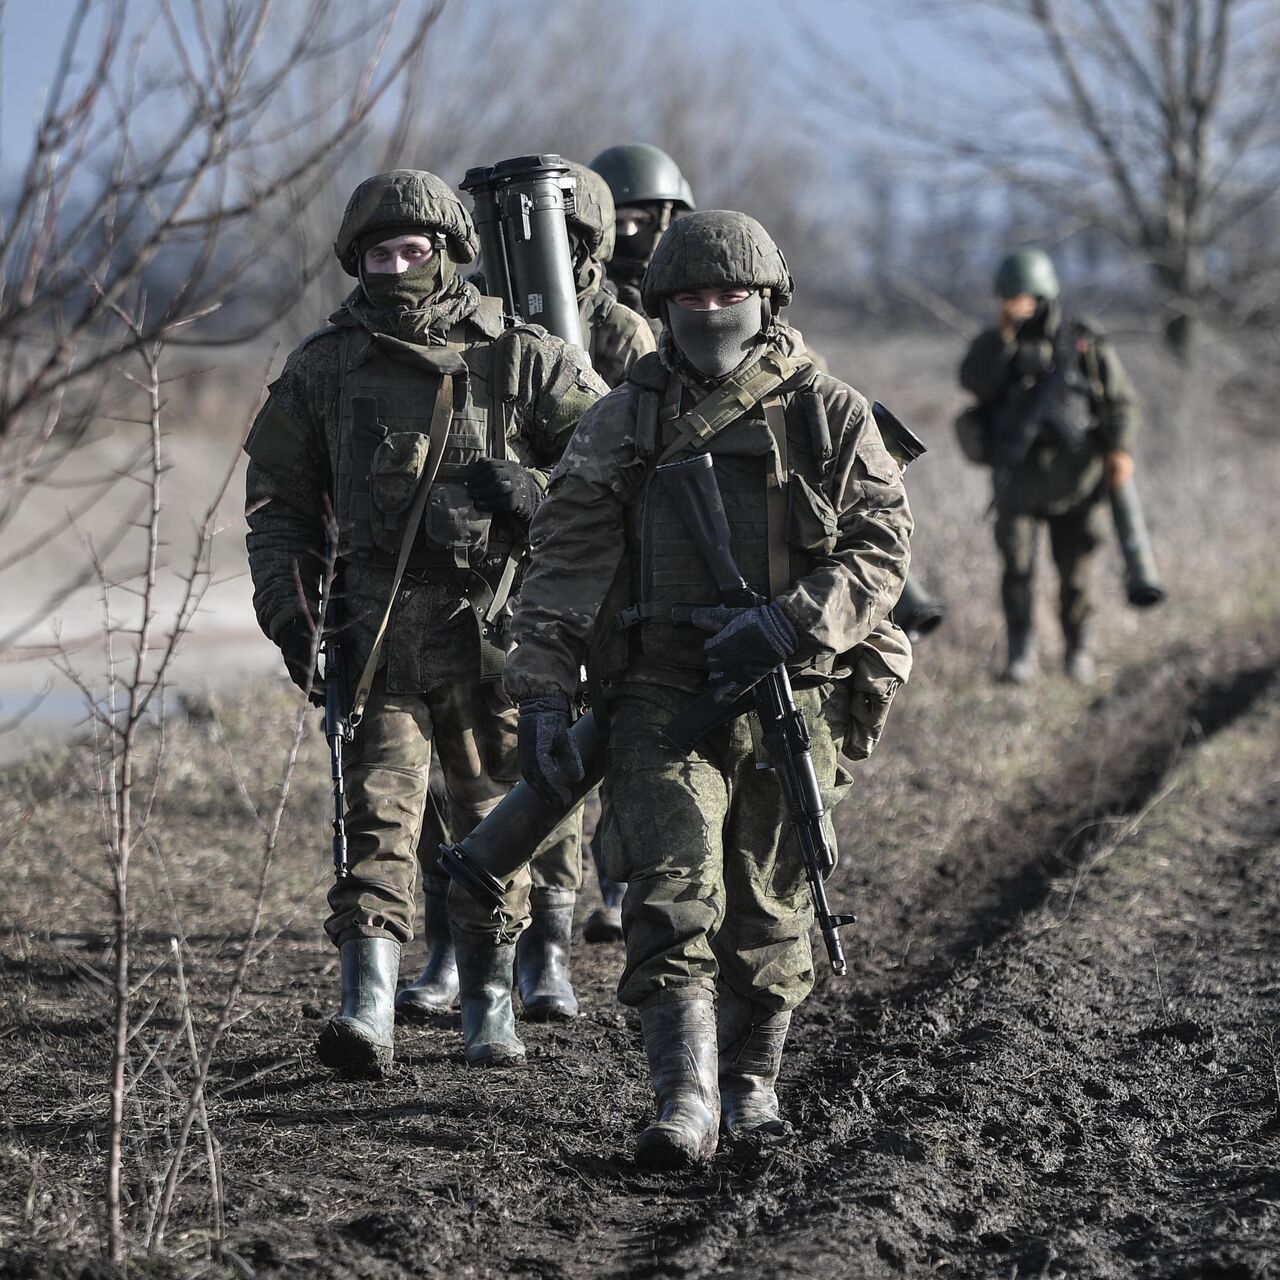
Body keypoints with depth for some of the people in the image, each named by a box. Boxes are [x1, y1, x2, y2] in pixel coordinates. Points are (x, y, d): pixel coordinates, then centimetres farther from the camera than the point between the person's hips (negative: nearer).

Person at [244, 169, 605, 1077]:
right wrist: (289, 609, 0)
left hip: (492, 627, 0)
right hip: (378, 630, 0)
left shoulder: (518, 357, 1)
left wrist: (538, 488, -12)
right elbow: (278, 501, 13)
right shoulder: (324, 368, 6)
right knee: (378, 813, -10)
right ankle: (367, 1010, -17)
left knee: (493, 817, 7)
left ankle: (490, 1004, 19)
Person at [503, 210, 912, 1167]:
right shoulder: (623, 424, 7)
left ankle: (752, 1083, 26)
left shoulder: (831, 417, 4)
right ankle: (686, 1100, -19)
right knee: (674, 896, -14)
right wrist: (544, 699, -6)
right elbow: (564, 567, 3)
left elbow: (882, 551, -4)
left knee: (769, 910, 8)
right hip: (659, 696, 0)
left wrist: (787, 624, -18)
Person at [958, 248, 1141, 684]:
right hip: (1019, 475, 0)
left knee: (1075, 567, 2)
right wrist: (1005, 335, -18)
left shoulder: (1086, 341, 5)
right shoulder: (995, 345, 7)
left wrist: (1120, 449, -9)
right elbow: (975, 382, -13)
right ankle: (1021, 652, 5)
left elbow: (1121, 399, 5)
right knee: (1017, 566, -7)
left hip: (1074, 474, 0)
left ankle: (1078, 649, 18)